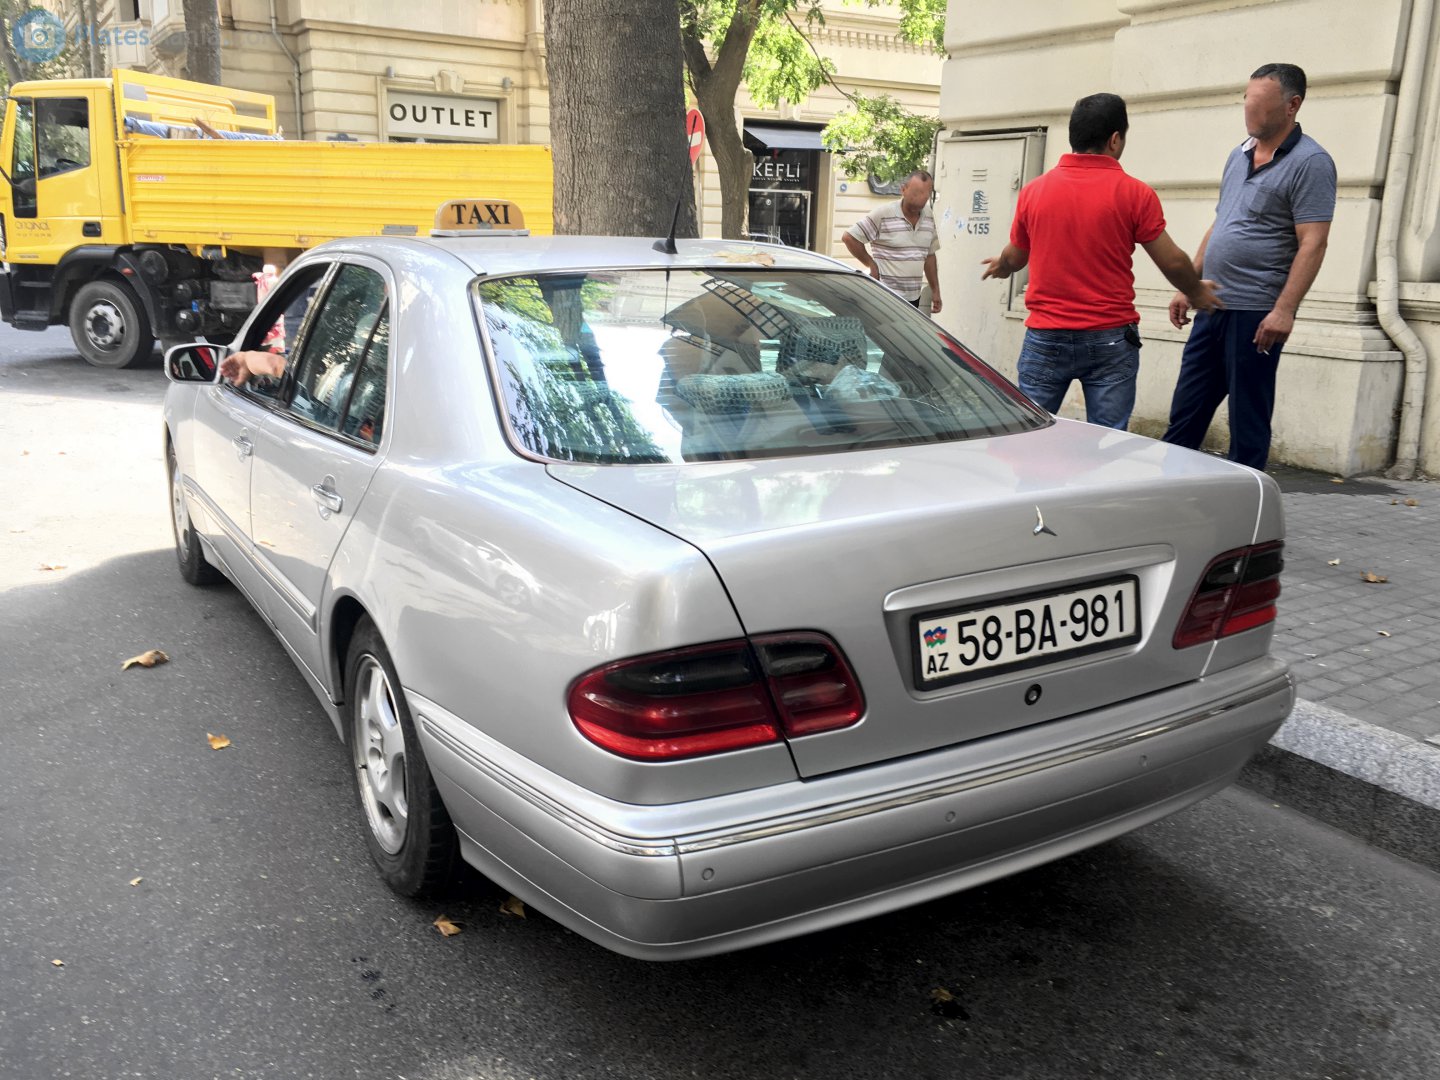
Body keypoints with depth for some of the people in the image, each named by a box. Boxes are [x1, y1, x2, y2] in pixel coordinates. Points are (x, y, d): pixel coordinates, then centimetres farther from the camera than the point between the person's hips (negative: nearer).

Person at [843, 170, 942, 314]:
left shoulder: (929, 218, 11)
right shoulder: (883, 214, -10)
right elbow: (849, 237, -8)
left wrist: (935, 290, 17)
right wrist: (871, 264, -4)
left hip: (914, 297, 6)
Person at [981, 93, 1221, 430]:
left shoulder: (1034, 190, 2)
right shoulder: (1134, 193, -5)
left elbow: (1015, 258, 16)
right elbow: (1172, 263, 0)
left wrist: (999, 265, 40)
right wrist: (1196, 293, 21)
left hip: (1045, 338, 2)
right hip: (1110, 339, -2)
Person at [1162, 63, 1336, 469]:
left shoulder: (1309, 162, -7)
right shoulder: (1239, 155, 16)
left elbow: (1312, 244, -14)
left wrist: (1284, 310, -22)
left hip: (1256, 313, -7)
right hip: (1212, 307, 7)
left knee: (1248, 421, 0)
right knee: (1185, 413, 9)